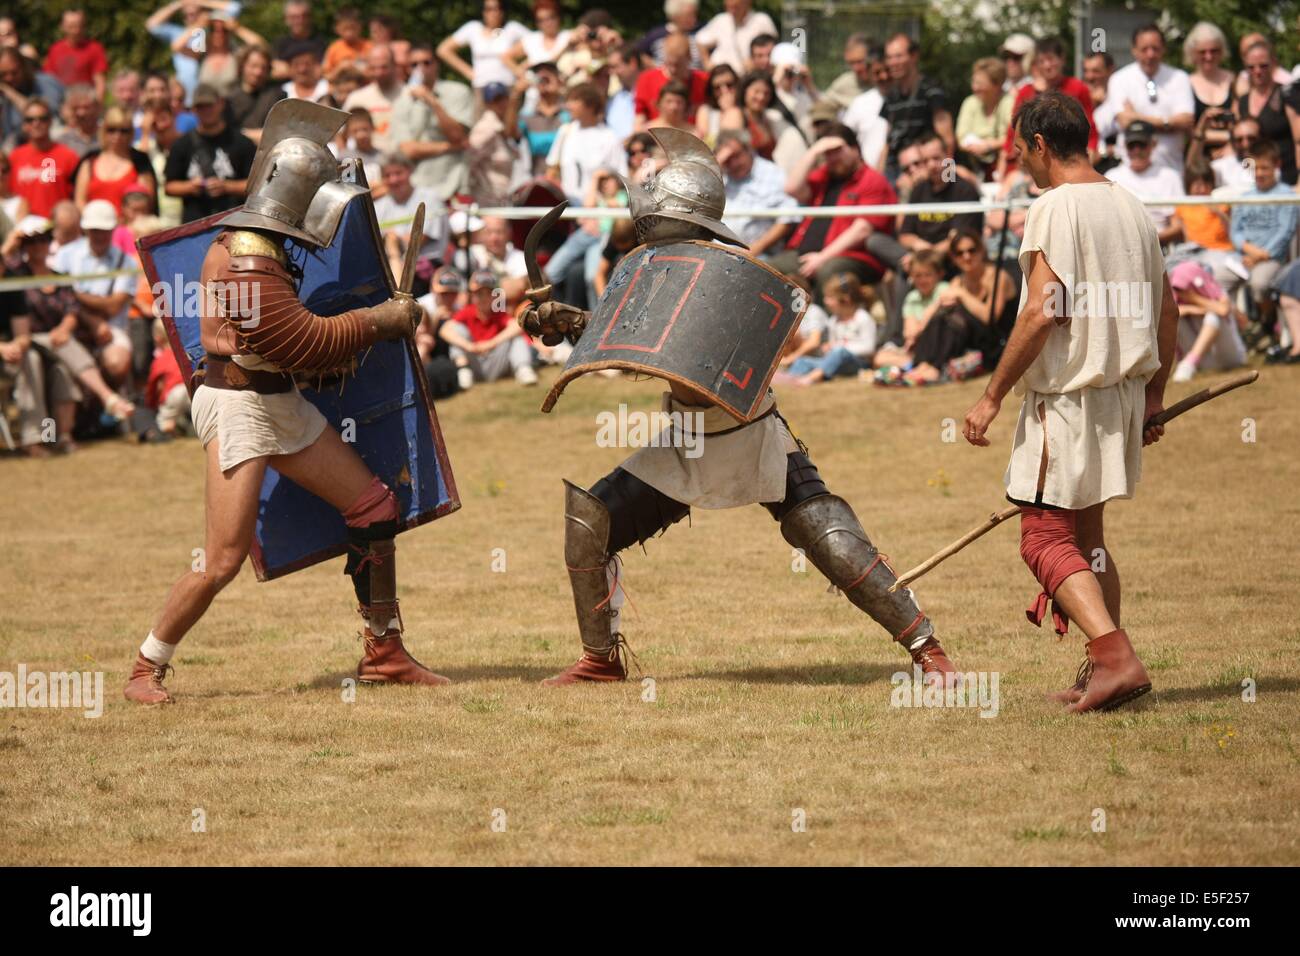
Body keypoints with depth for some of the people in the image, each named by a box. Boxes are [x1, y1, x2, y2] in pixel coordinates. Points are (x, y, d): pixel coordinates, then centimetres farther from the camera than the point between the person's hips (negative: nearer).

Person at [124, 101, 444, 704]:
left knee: (374, 507, 9)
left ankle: (384, 655, 18)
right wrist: (382, 321, -8)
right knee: (224, 560, -12)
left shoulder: (262, 245, 9)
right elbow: (308, 342, -19)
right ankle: (146, 670, 3)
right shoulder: (248, 265, -23)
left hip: (283, 403, 10)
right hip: (239, 408, -10)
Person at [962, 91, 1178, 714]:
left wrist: (992, 397, -13)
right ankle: (1103, 673, 18)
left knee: (1046, 539, -7)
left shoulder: (1056, 209, -13)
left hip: (1067, 399, -8)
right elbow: (1167, 310, 15)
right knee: (1085, 535, 18)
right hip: (1122, 396, 8)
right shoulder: (1130, 207, 12)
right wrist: (1154, 396, 24)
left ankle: (1116, 657, -21)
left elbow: (1040, 314, -19)